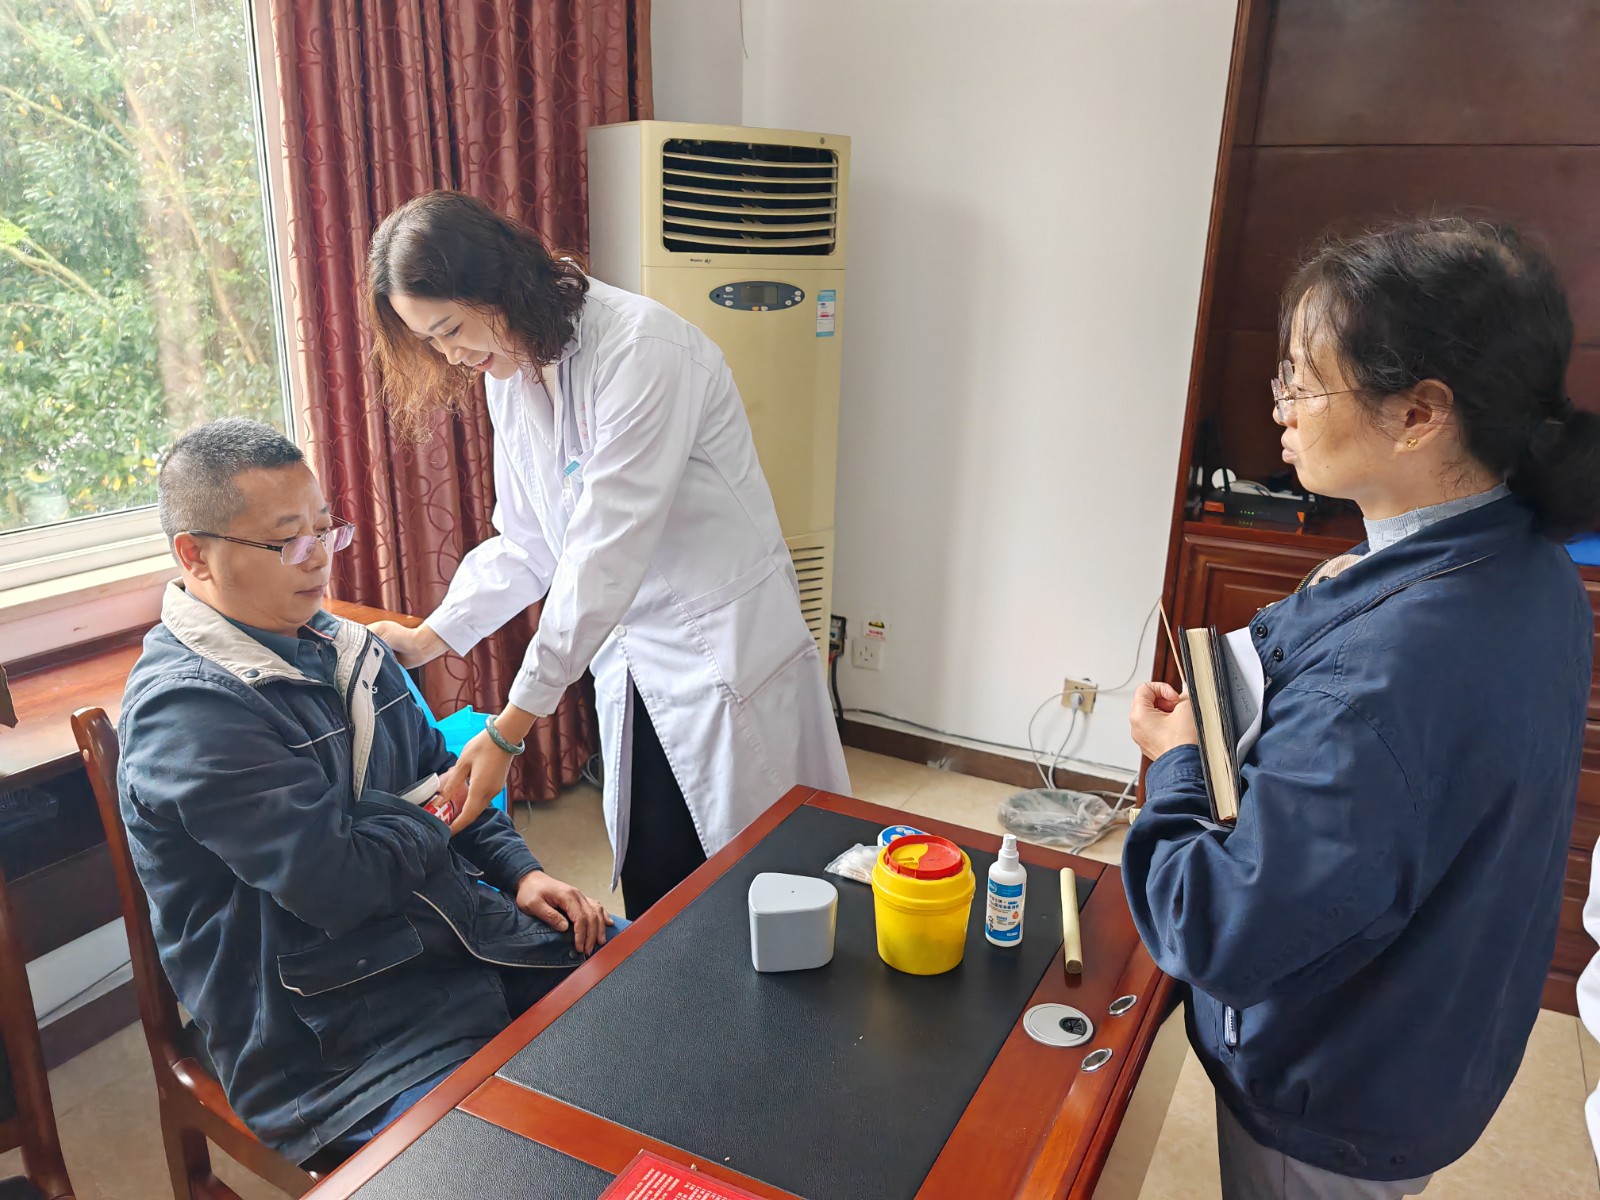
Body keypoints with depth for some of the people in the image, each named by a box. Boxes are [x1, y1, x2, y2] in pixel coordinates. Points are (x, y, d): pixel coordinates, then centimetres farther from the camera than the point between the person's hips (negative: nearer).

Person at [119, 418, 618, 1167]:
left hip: (462, 933, 9)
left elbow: (440, 780, 16)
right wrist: (430, 823, -5)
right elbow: (338, 882, -25)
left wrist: (519, 872, 2)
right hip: (338, 1046, -8)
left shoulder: (338, 643, 9)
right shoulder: (187, 710, -20)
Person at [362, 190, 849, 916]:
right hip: (631, 659, 7)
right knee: (650, 891, 12)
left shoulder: (641, 348, -20)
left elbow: (606, 552, -24)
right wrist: (428, 638, -1)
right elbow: (525, 547, 12)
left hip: (728, 647, -7)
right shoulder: (508, 375, 6)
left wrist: (510, 728, -23)